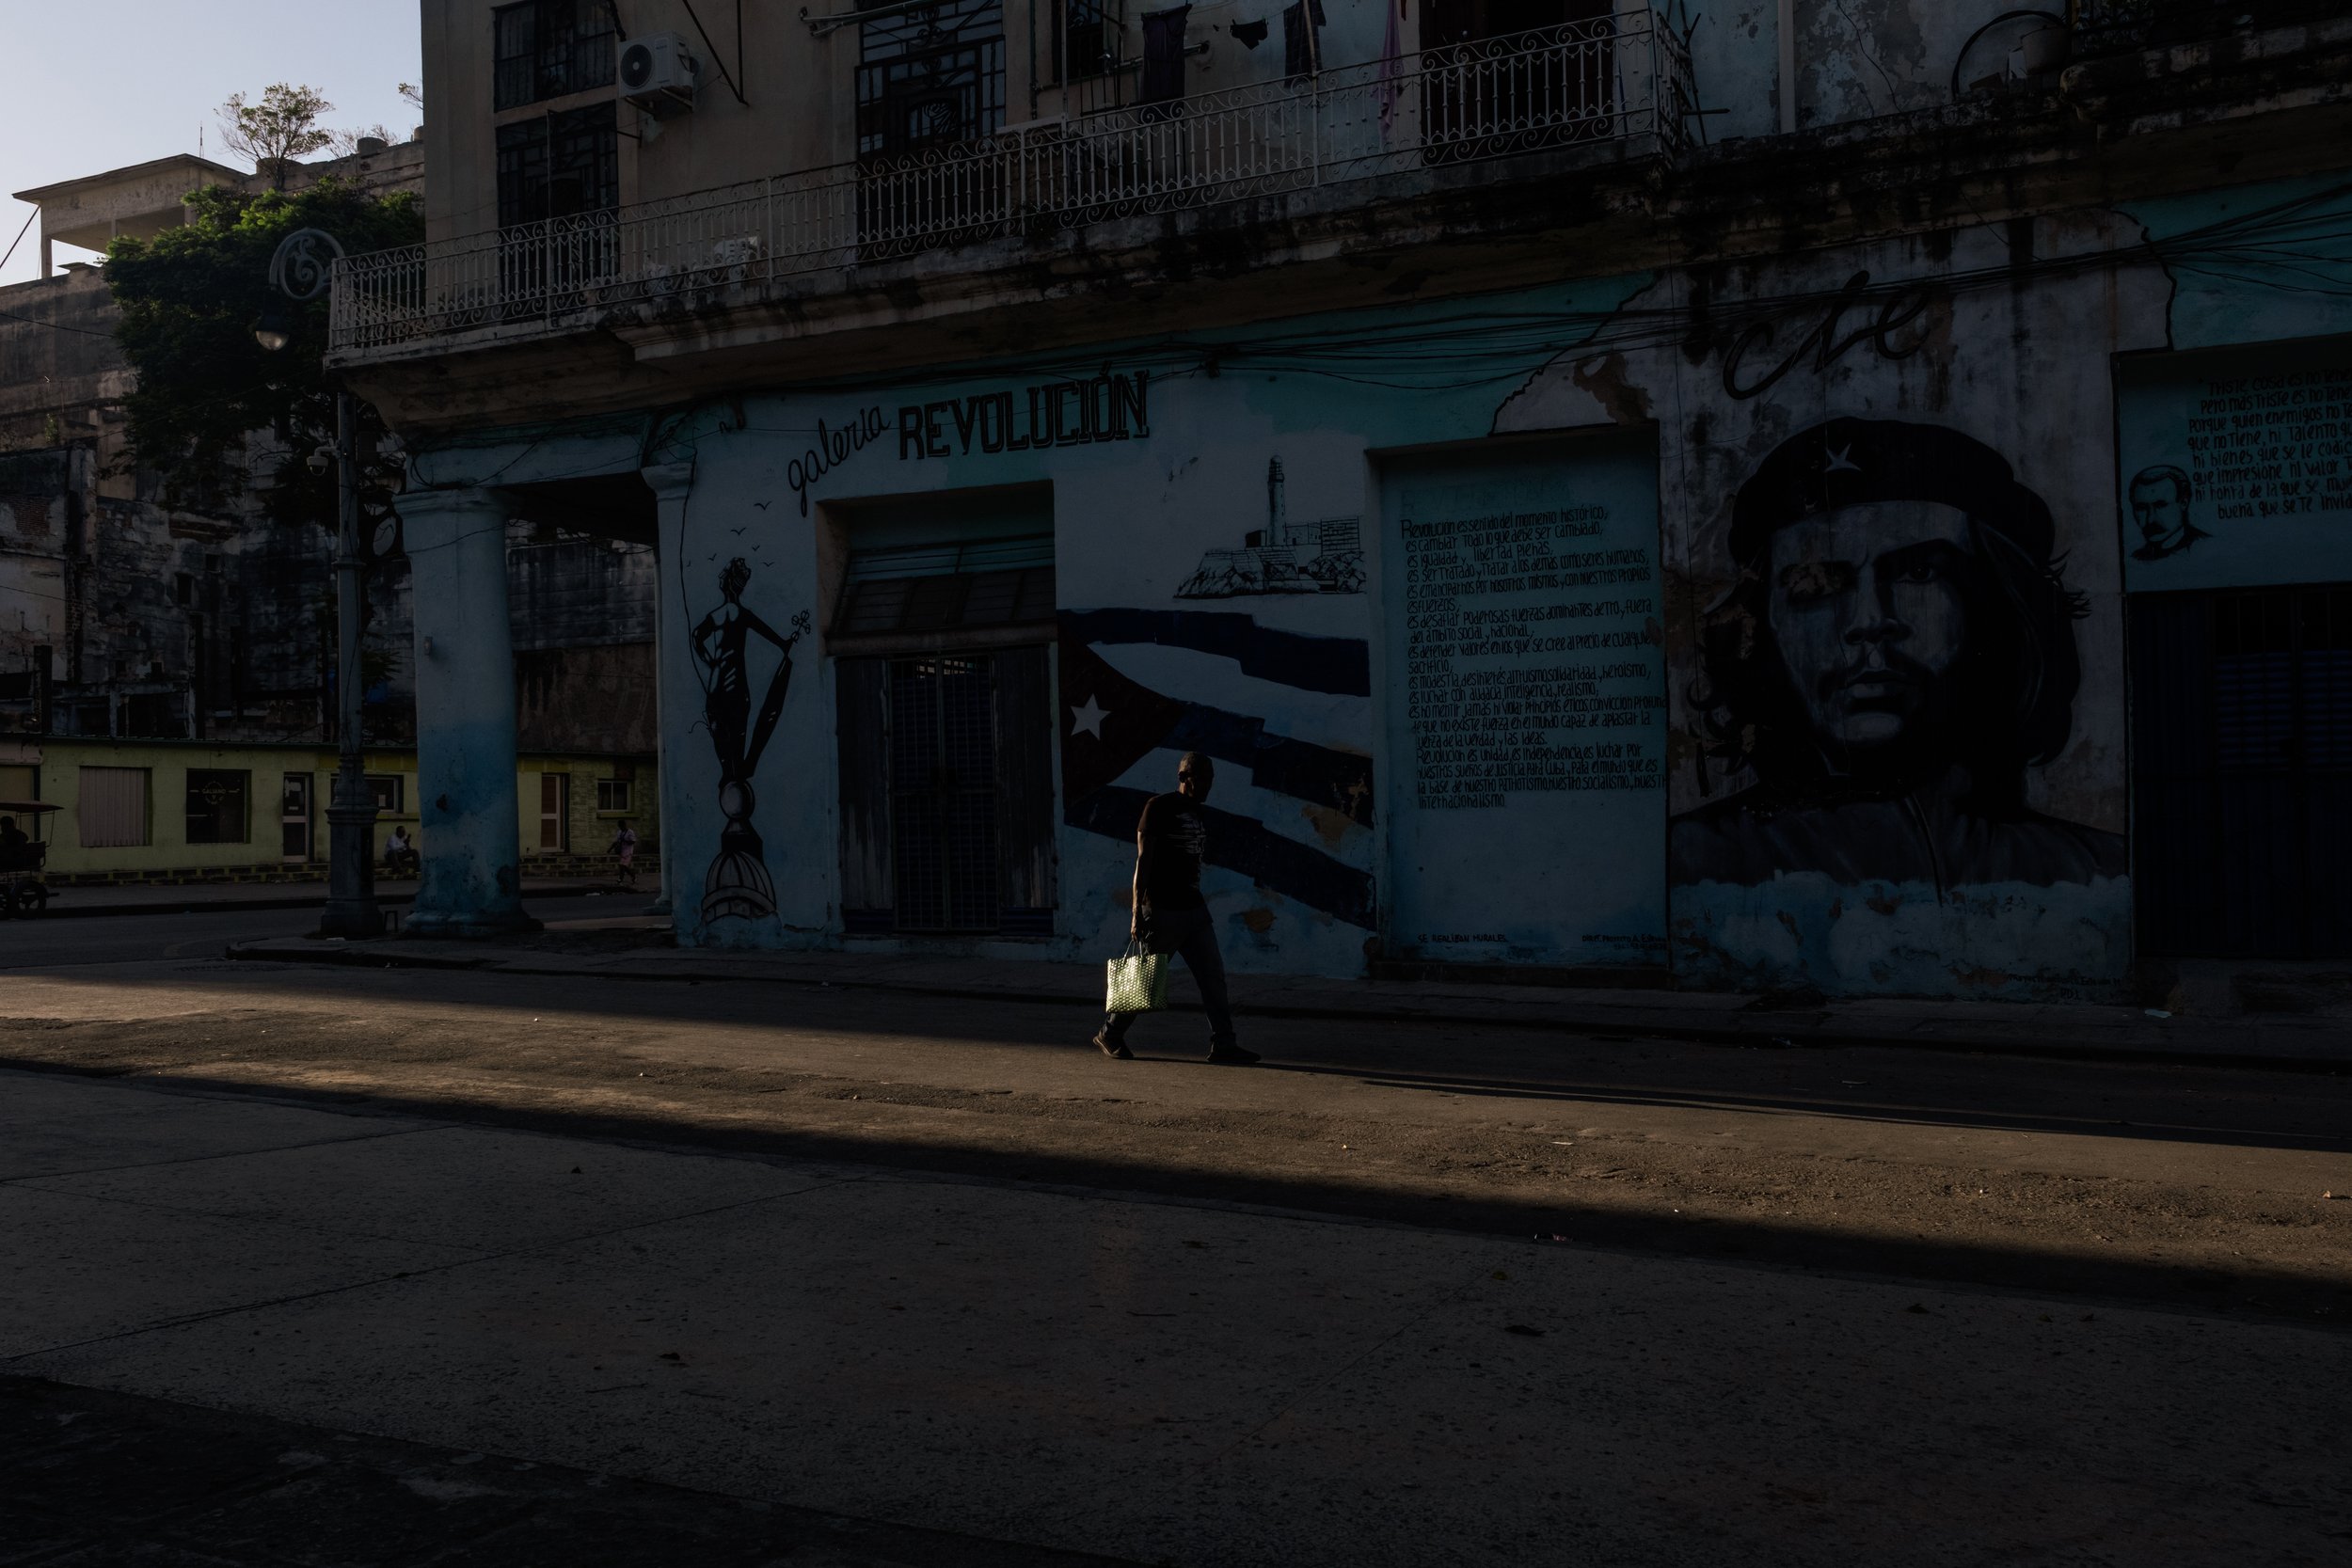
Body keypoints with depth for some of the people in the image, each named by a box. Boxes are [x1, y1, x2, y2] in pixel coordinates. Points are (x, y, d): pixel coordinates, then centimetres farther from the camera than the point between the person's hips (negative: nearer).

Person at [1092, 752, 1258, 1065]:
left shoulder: (1200, 814, 15)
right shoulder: (1159, 807, -9)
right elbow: (1143, 860, -12)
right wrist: (1137, 912, -17)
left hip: (1193, 909, 8)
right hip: (1162, 910, -7)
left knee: (1213, 975, 0)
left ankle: (1222, 1044, 0)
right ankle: (1110, 1033, 19)